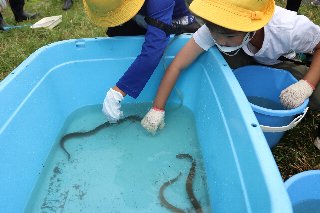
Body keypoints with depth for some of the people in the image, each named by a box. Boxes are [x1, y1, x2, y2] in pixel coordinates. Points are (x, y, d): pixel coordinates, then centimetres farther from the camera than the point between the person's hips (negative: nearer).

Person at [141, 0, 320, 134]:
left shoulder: (291, 29, -38)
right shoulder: (215, 28, -35)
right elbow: (178, 65, -32)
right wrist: (157, 109, -30)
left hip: (286, 62, -1)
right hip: (249, 59, 2)